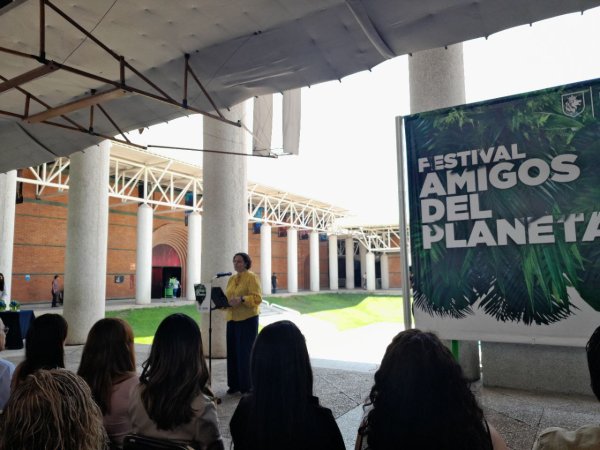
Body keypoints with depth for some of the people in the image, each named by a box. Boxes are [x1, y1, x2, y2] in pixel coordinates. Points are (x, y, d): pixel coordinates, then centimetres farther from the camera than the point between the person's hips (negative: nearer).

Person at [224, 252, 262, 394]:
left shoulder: (251, 277, -7)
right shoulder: (231, 279, 15)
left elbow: (257, 298, -15)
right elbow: (227, 297, 19)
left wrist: (241, 299, -29)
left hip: (248, 319, -7)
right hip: (232, 319, 7)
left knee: (245, 352, -3)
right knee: (233, 351, 7)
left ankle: (248, 386, 8)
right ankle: (235, 384, 18)